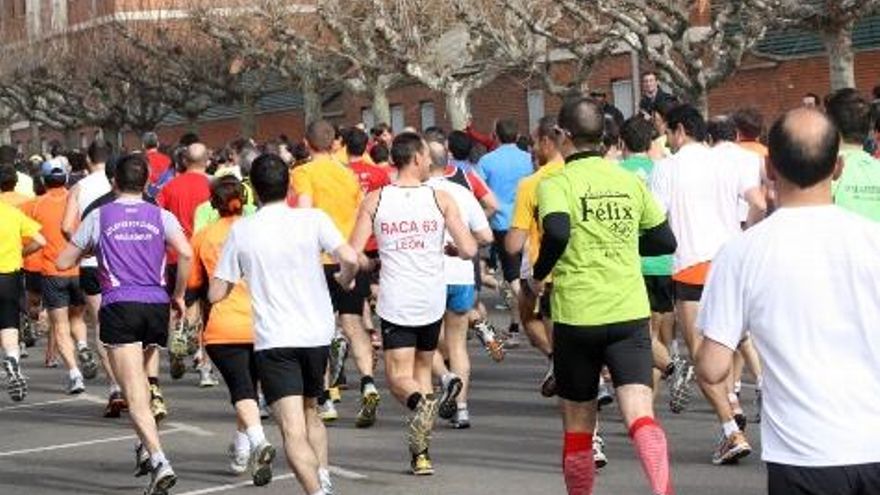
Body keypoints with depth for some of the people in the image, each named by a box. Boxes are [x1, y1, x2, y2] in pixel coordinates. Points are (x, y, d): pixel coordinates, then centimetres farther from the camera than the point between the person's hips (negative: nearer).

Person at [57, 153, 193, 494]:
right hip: (157, 305, 3)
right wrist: (179, 296, 4)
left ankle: (159, 461, -23)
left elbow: (63, 262, 12)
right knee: (139, 376, 27)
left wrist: (88, 250, 31)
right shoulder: (161, 216, 9)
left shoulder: (99, 217, 8)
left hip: (119, 306, -3)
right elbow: (185, 253, -8)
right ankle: (146, 448, 24)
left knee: (134, 392, -9)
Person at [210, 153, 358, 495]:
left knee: (293, 430, -11)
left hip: (273, 340, -2)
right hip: (318, 335, 3)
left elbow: (216, 294, 2)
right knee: (311, 412, 26)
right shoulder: (313, 219, -1)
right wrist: (345, 279, 9)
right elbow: (350, 259, -13)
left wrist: (236, 280, 24)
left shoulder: (241, 231, 0)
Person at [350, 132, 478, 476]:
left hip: (395, 301, -1)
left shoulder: (374, 200, -1)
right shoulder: (441, 198, -2)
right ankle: (421, 453, 15)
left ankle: (419, 400, -33)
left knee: (399, 377, 3)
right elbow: (468, 250, -4)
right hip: (431, 299, 1)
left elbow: (353, 253, -3)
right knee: (423, 367, 19)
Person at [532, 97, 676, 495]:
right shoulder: (631, 182, 9)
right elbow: (665, 241, 14)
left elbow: (557, 232, -24)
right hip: (630, 312, 2)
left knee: (578, 423, 14)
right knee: (640, 413, -9)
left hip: (577, 315, -2)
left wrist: (539, 275, -7)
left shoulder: (556, 184, -5)